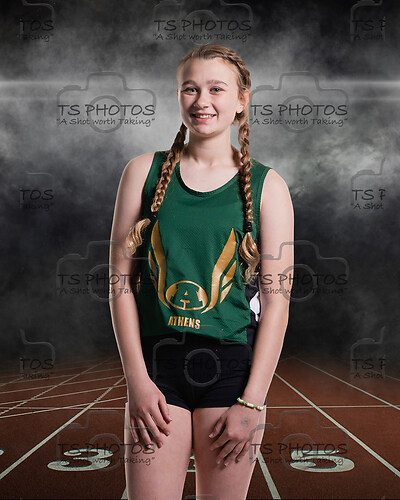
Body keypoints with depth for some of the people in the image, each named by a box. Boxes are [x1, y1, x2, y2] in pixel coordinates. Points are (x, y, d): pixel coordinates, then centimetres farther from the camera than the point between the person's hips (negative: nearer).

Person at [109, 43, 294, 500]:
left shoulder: (267, 187, 1)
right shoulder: (145, 172, 4)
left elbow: (277, 300, -2)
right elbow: (121, 279, 2)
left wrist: (251, 402, -7)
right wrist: (137, 379, -5)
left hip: (232, 366, 0)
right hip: (156, 363, 1)